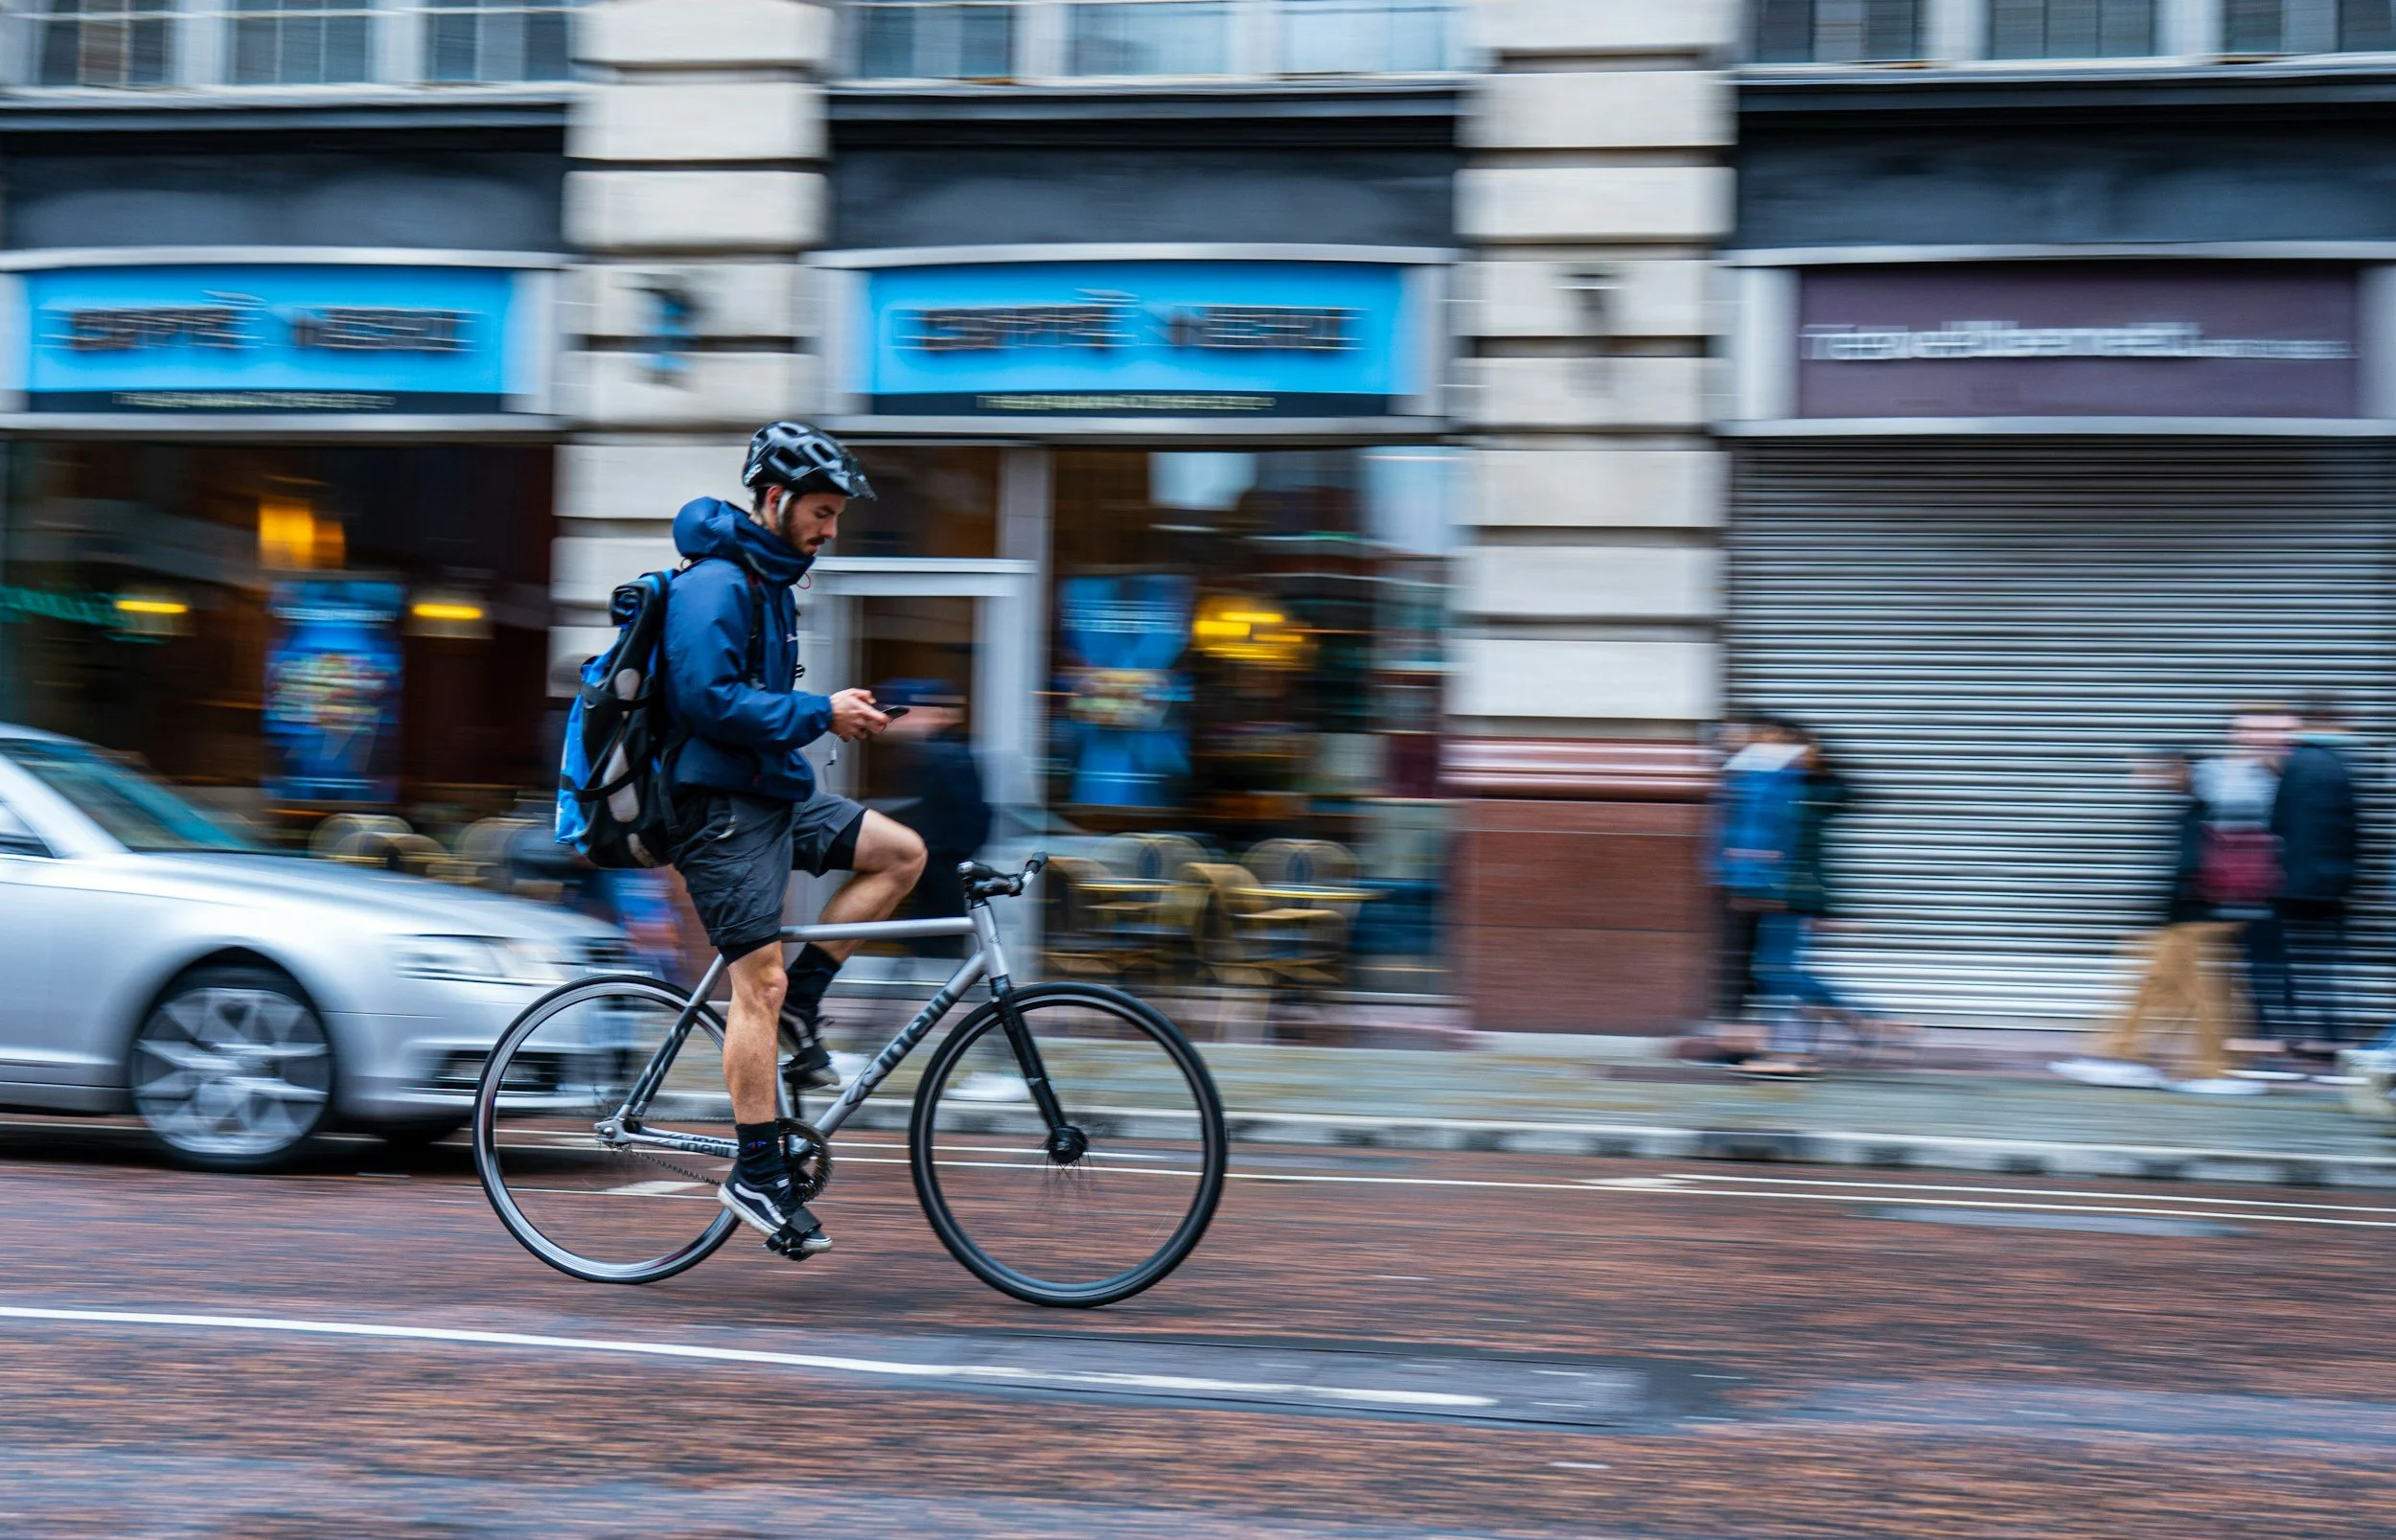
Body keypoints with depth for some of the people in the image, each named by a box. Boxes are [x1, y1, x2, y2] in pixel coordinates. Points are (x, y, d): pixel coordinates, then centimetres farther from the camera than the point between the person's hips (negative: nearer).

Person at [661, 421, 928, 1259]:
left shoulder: (768, 579, 15)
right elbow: (706, 700, -25)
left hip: (774, 793, 10)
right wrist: (819, 714, -20)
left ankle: (798, 1010, 7)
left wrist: (836, 713, 11)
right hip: (719, 806, -10)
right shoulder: (714, 583, -16)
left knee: (902, 853, 2)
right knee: (760, 980, -10)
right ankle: (757, 1174, -4)